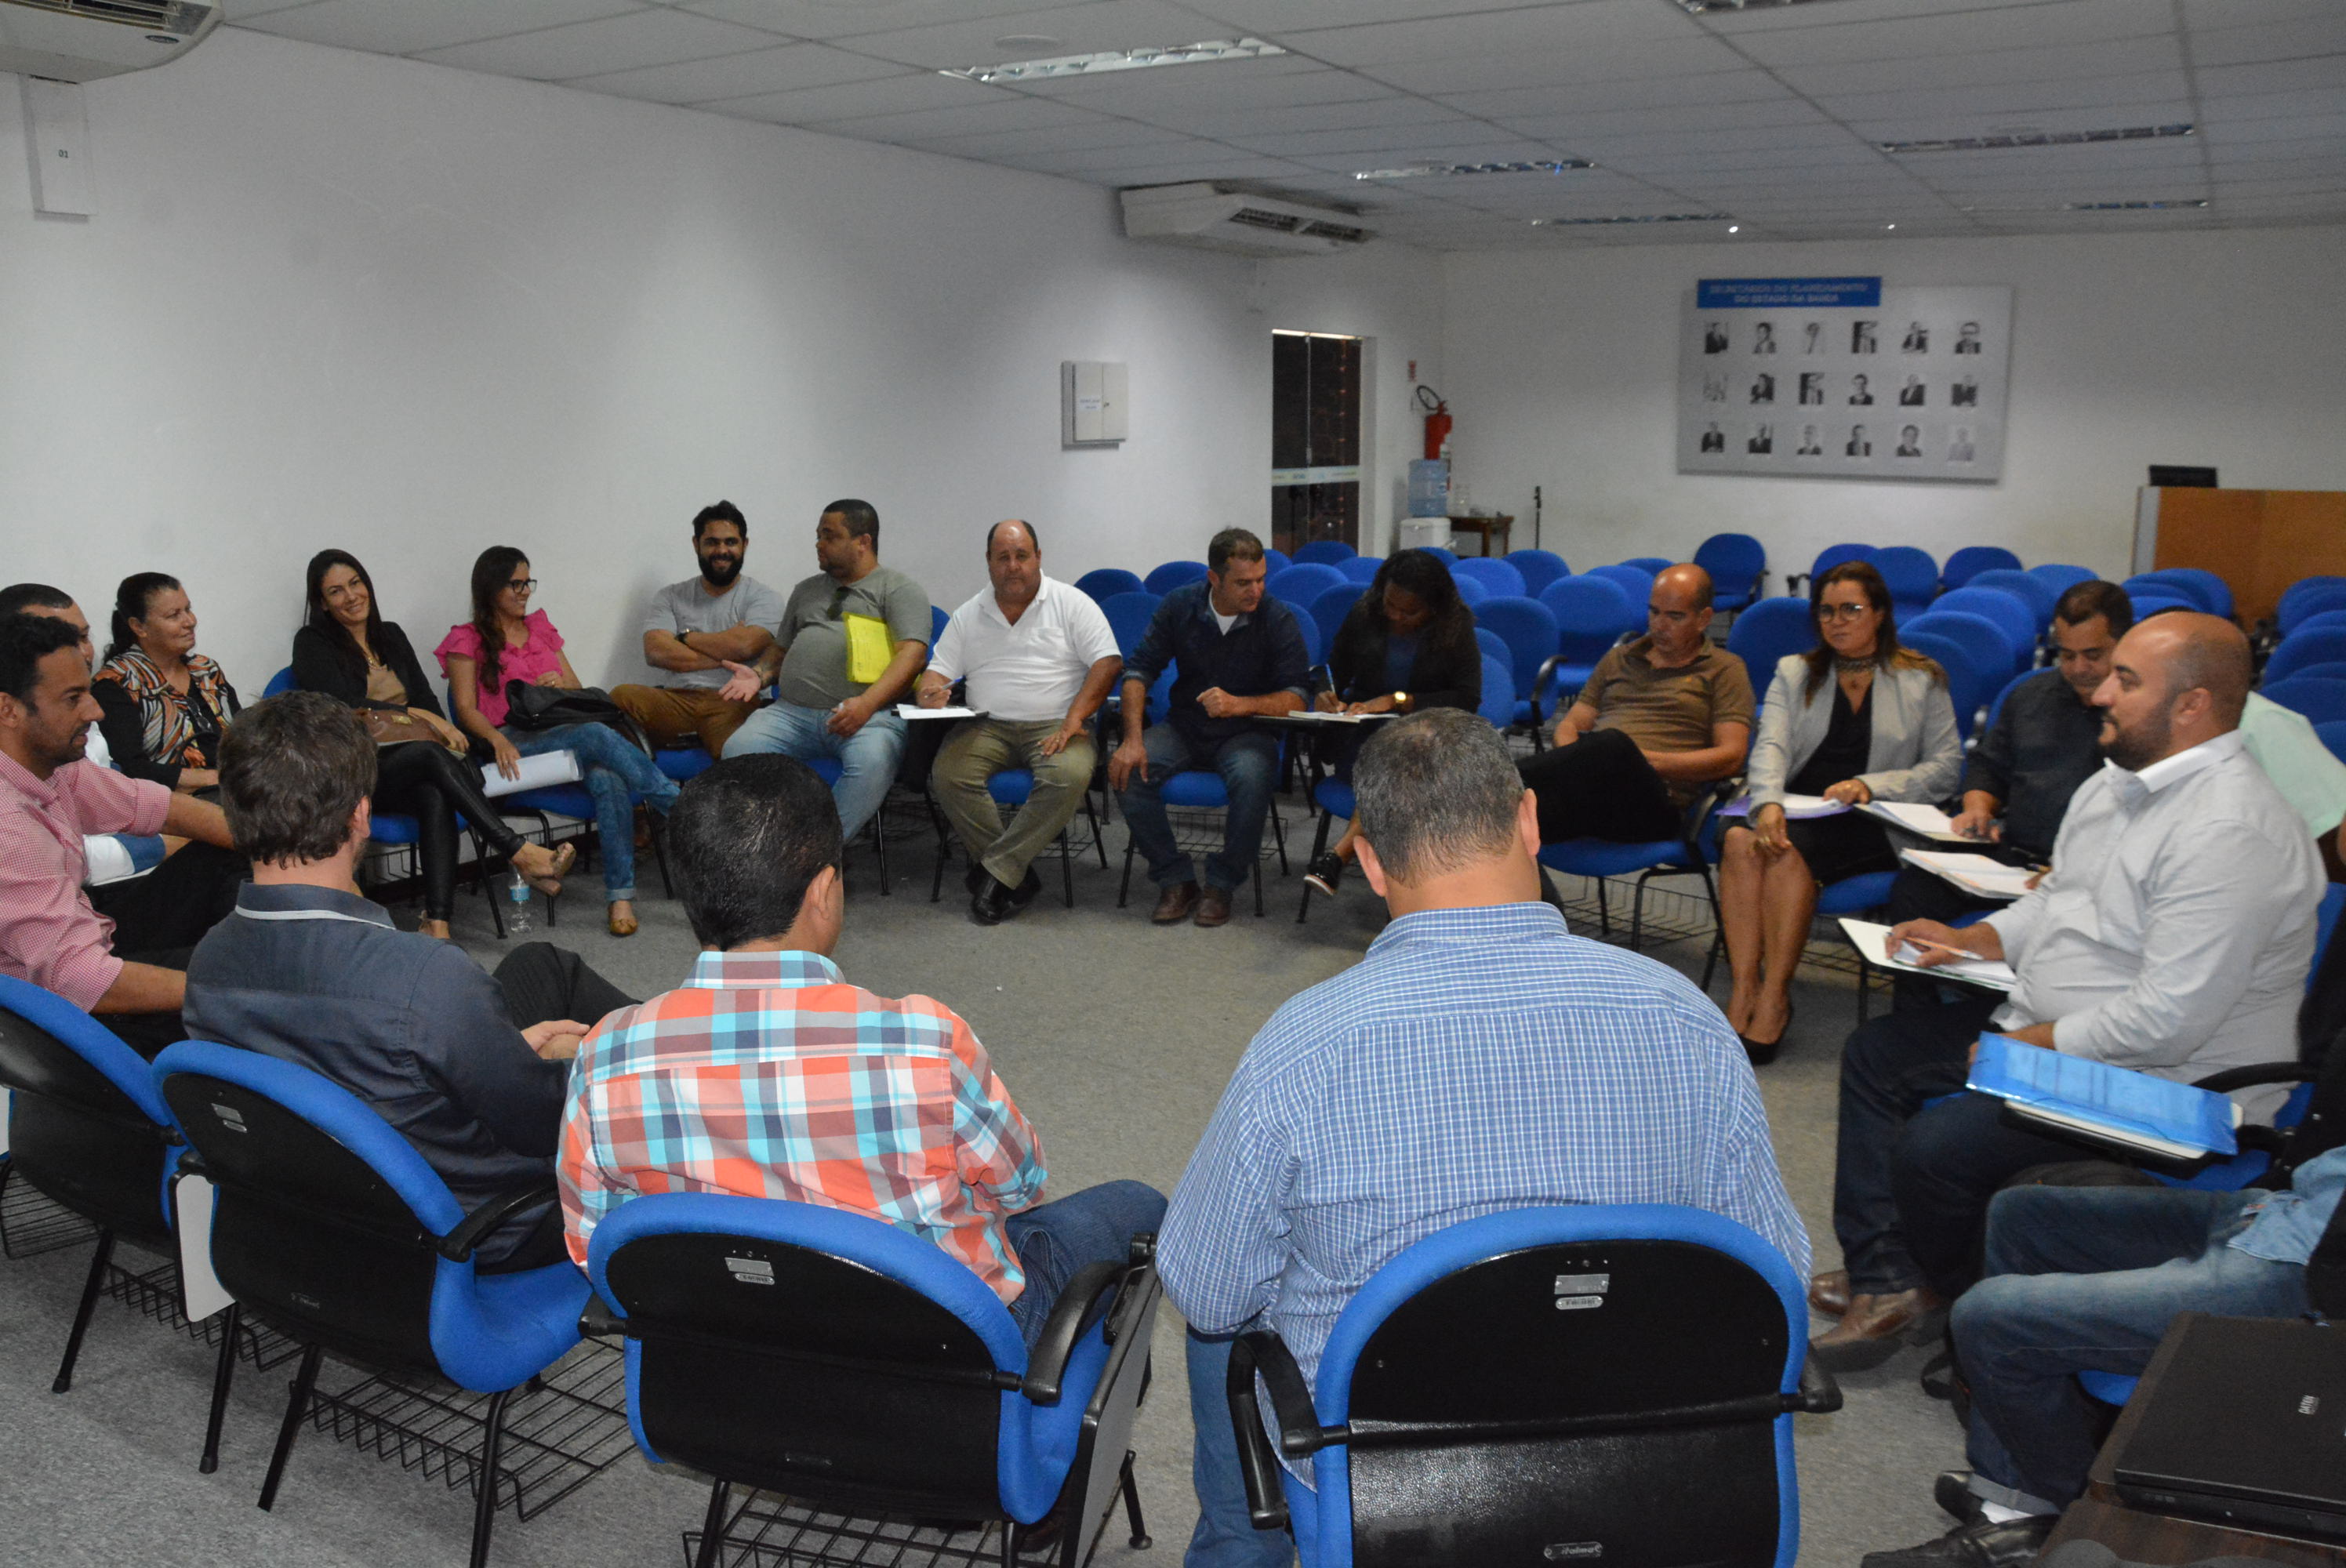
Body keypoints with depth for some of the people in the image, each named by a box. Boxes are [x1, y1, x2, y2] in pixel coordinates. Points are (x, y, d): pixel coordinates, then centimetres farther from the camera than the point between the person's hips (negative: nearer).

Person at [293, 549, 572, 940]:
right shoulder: (312, 643, 6)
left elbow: (426, 697, 16)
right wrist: (415, 716, -14)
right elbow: (345, 704, -8)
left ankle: (437, 924, -46)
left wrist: (441, 727, -5)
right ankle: (521, 856, -45)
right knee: (431, 754, -36)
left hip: (414, 764, 4)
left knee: (436, 793, -34)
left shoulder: (391, 635, 21)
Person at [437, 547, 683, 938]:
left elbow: (577, 689, 25)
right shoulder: (467, 641, 11)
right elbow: (466, 709, 0)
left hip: (565, 735, 4)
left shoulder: (540, 628, 25)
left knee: (607, 778, -33)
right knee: (596, 734, -36)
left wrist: (560, 683, 0)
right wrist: (497, 738, -20)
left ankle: (620, 895, -38)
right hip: (514, 749, -4)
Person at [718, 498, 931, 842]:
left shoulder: (900, 590, 9)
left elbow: (912, 653, -5)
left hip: (869, 713, -5)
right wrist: (759, 674, 10)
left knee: (871, 762, -38)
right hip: (791, 711, 5)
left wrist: (866, 704, -20)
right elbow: (780, 650, 35)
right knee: (738, 750, -24)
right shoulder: (807, 591, 29)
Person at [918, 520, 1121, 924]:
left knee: (1069, 776, -35)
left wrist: (1074, 719, -17)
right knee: (948, 773, -28)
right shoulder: (968, 615, 15)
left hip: (1054, 725, -2)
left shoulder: (1072, 604, 4)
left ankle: (995, 870, -25)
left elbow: (1107, 663, -5)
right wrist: (930, 694, -12)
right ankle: (1017, 877, -20)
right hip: (986, 725, 3)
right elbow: (938, 671, 14)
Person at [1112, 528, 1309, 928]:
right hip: (1183, 726, 3)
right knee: (1126, 771, -24)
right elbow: (1139, 670, -2)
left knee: (1253, 779, -36)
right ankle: (1175, 880, -10)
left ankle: (1222, 884, -13)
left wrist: (1239, 705, -29)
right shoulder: (1179, 606, -2)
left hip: (1246, 730, -2)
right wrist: (1132, 740, -16)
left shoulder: (1278, 619, -9)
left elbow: (1298, 697, -12)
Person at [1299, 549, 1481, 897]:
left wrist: (1399, 700, -17)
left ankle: (1338, 855, -42)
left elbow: (1468, 697, -8)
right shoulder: (1364, 614, 5)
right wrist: (1326, 696, -10)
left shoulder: (1456, 627, -1)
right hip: (1361, 730, 2)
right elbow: (1335, 672, 15)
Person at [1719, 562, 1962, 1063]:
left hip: (1873, 824, -3)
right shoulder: (1794, 672, 18)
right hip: (1796, 810, 3)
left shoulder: (1922, 680, 12)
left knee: (1790, 849, -34)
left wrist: (1871, 786, -14)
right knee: (1741, 839, -32)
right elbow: (1770, 745, 0)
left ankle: (1774, 998, -31)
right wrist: (1768, 803, -22)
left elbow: (1946, 767, 3)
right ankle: (1743, 989, -35)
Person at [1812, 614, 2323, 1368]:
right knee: (1875, 1054, 10)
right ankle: (1885, 1281, 7)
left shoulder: (2231, 832, -26)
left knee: (1934, 1148, -24)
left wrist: (2029, 1046, -19)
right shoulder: (2116, 783, 7)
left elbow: (2167, 1020, -29)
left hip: (2156, 1083, -11)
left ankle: (1944, 1291, 10)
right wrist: (1971, 941, 5)